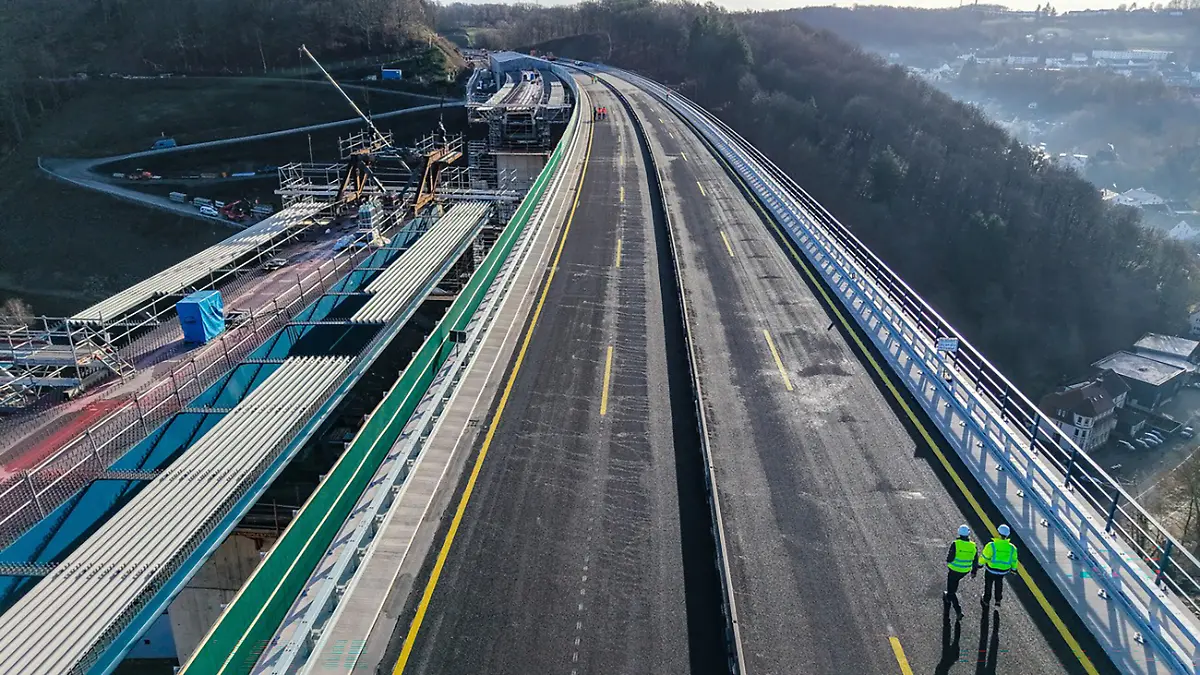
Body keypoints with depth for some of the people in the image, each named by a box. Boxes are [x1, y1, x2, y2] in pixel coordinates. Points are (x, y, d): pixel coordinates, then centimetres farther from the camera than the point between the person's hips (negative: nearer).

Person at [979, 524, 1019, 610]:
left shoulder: (991, 546, -29)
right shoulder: (1012, 548, -17)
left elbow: (984, 557, -18)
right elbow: (1014, 560, -2)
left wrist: (980, 563, 1)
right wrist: (1013, 568, 18)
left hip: (991, 570, -3)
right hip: (1003, 571, 3)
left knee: (988, 585, 23)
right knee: (999, 583, 32)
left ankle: (986, 601, 43)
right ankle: (998, 601, 39)